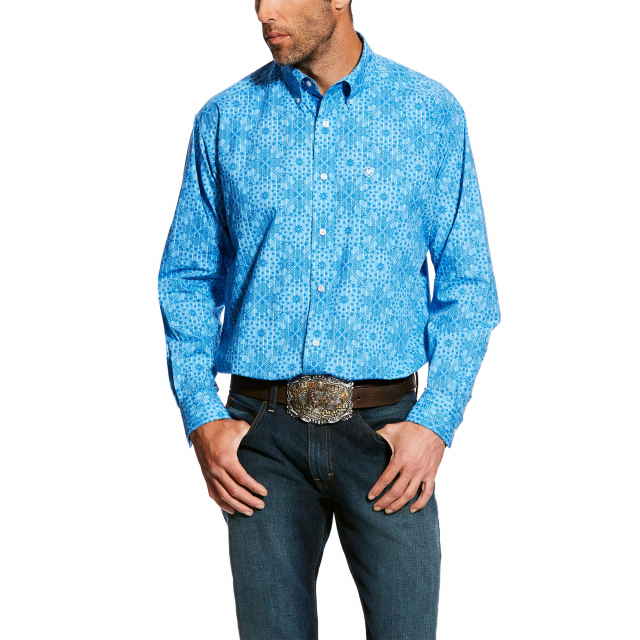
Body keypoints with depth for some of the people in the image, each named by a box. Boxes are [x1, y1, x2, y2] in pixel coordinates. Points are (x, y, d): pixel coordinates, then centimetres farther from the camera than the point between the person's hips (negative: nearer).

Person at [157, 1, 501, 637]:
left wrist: (435, 422, -7)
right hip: (260, 435, 1)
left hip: (386, 432, -1)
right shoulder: (224, 120, 5)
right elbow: (187, 280, 9)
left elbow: (467, 285, 3)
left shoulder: (432, 113, 2)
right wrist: (201, 418, -3)